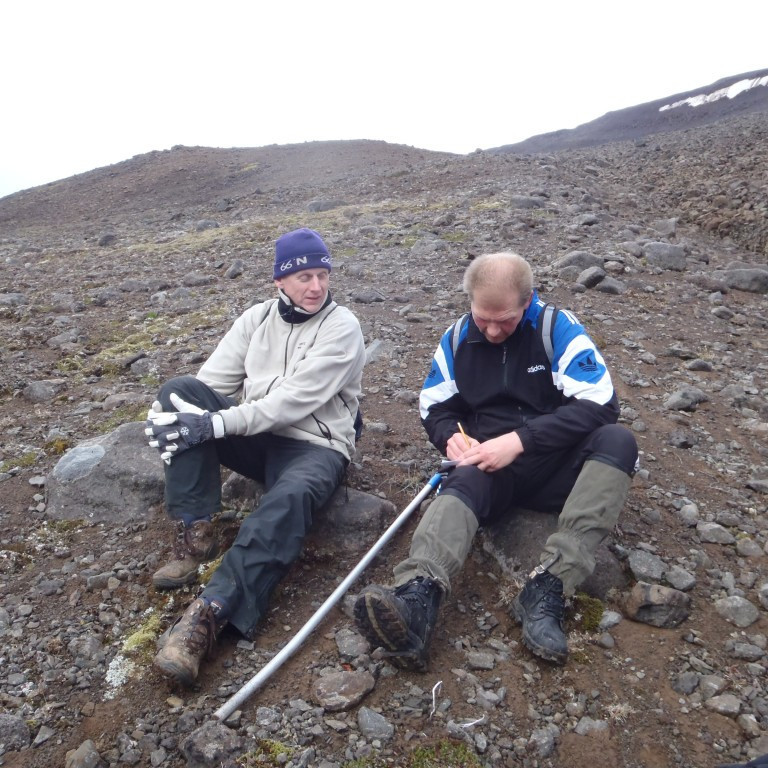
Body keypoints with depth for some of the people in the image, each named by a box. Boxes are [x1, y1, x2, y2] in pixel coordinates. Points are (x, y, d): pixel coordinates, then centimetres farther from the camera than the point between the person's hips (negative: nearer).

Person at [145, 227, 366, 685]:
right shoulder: (257, 318, 12)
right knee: (180, 389, -17)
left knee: (290, 498, -39)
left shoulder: (341, 327, -6)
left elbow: (295, 399, -18)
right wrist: (177, 416, -17)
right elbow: (214, 380, 5)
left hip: (314, 446, -5)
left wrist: (218, 423, -26)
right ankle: (197, 534, -19)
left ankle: (210, 614, -44)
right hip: (254, 439, 5)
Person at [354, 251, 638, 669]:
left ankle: (547, 590, -41)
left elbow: (599, 404, -15)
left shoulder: (557, 328, -6)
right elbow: (434, 406, 14)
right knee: (462, 482, -32)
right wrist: (451, 437, -11)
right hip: (492, 467, 1)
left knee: (618, 441, -30)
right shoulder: (457, 339, 5)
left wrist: (519, 440, -25)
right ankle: (416, 600, -60)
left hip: (556, 463, -1)